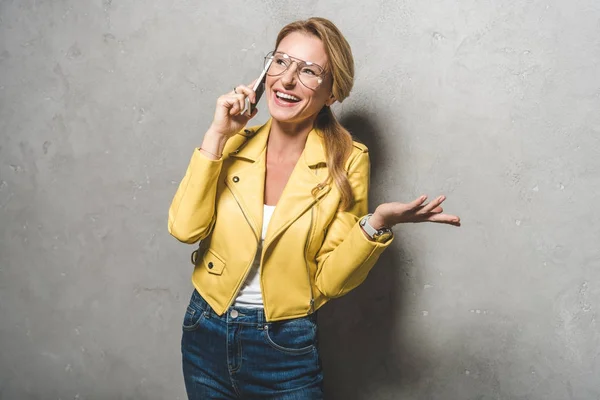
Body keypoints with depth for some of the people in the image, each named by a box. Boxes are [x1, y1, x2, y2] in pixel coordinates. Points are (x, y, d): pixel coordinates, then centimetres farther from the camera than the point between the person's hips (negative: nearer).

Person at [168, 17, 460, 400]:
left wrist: (377, 223, -27)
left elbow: (328, 282, -12)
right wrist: (217, 135, -16)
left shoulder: (346, 163, -11)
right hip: (206, 336, 3)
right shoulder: (235, 145, -3)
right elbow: (185, 228, -15)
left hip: (285, 350, -3)